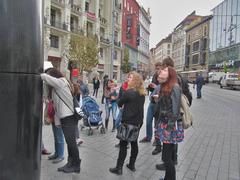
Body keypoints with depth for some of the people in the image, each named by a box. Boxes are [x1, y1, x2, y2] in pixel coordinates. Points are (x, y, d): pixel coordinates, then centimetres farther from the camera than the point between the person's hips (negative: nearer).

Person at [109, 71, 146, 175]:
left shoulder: (129, 92, -16)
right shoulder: (142, 93, 4)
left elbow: (119, 103, -5)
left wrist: (123, 105, 15)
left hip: (128, 121, -7)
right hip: (138, 122, 7)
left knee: (123, 144, 2)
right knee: (134, 142, 16)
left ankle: (119, 168, 9)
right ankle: (132, 165, 27)